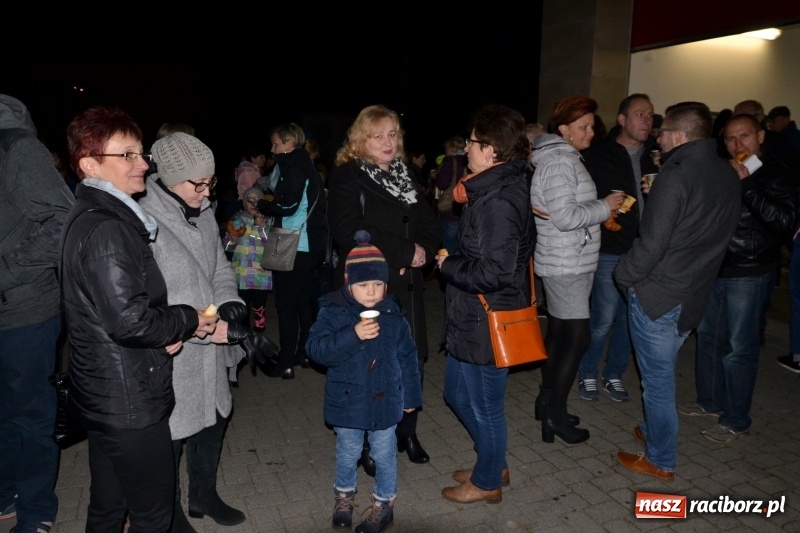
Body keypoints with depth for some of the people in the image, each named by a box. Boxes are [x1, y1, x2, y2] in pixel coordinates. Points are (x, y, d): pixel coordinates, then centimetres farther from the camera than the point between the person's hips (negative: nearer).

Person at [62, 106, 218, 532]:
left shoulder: (91, 216, 11)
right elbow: (130, 320, -27)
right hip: (129, 401, -10)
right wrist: (189, 321, -10)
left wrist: (164, 330, 2)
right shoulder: (106, 229, -22)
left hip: (103, 397, 10)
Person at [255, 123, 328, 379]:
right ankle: (305, 353, 26)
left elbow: (288, 205, -20)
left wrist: (261, 205, -4)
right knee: (305, 300, 16)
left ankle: (286, 363, 1)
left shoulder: (294, 167, -12)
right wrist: (269, 205, 8)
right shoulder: (306, 166, 16)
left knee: (286, 303, -4)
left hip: (295, 246, -9)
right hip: (310, 244, 10)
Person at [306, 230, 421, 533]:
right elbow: (316, 349, -24)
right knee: (348, 454, 20)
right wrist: (352, 335, -35)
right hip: (347, 402, 0)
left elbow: (407, 357, 0)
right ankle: (344, 496, 47)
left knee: (384, 455, 16)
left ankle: (384, 503, 39)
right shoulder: (333, 311, -15)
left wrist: (411, 395, 6)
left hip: (385, 401, 1)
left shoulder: (393, 314, -9)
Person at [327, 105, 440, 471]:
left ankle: (406, 433, 32)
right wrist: (405, 251, -18)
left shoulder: (405, 176, 14)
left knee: (413, 364, 10)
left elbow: (431, 225, 11)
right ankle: (368, 444, 25)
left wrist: (423, 251, -11)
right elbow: (348, 231, -20)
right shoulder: (346, 177, -6)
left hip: (407, 287, 6)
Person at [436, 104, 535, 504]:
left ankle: (487, 482, 34)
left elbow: (493, 272, -28)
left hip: (487, 321, -10)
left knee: (484, 403, 10)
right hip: (471, 317, 10)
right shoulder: (494, 189, 8)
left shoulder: (498, 201, -23)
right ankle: (493, 465, 42)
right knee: (458, 394, 23)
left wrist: (448, 265, -15)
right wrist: (452, 259, 1)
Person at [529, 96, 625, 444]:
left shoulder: (564, 158, 16)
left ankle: (547, 401, 27)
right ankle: (555, 415, 4)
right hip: (565, 265, -10)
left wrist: (601, 211, 10)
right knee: (577, 337, -7)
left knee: (559, 333, 15)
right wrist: (605, 206, -12)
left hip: (570, 262, 10)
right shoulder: (559, 161, -16)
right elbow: (566, 217, -23)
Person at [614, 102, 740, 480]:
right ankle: (656, 431, 41)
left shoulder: (677, 176, -20)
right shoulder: (727, 176, 6)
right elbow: (713, 234, 14)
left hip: (658, 295, -8)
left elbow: (652, 242, -23)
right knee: (662, 372, 24)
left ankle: (661, 460, 20)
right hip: (694, 293, 8)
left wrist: (624, 275, -7)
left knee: (658, 378, 6)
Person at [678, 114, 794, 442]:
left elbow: (784, 221, -20)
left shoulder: (773, 173, -7)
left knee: (739, 349, 0)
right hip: (713, 268, 7)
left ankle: (736, 421, 13)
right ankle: (710, 401, 32)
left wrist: (747, 185, -24)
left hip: (749, 275, -6)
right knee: (708, 336, 15)